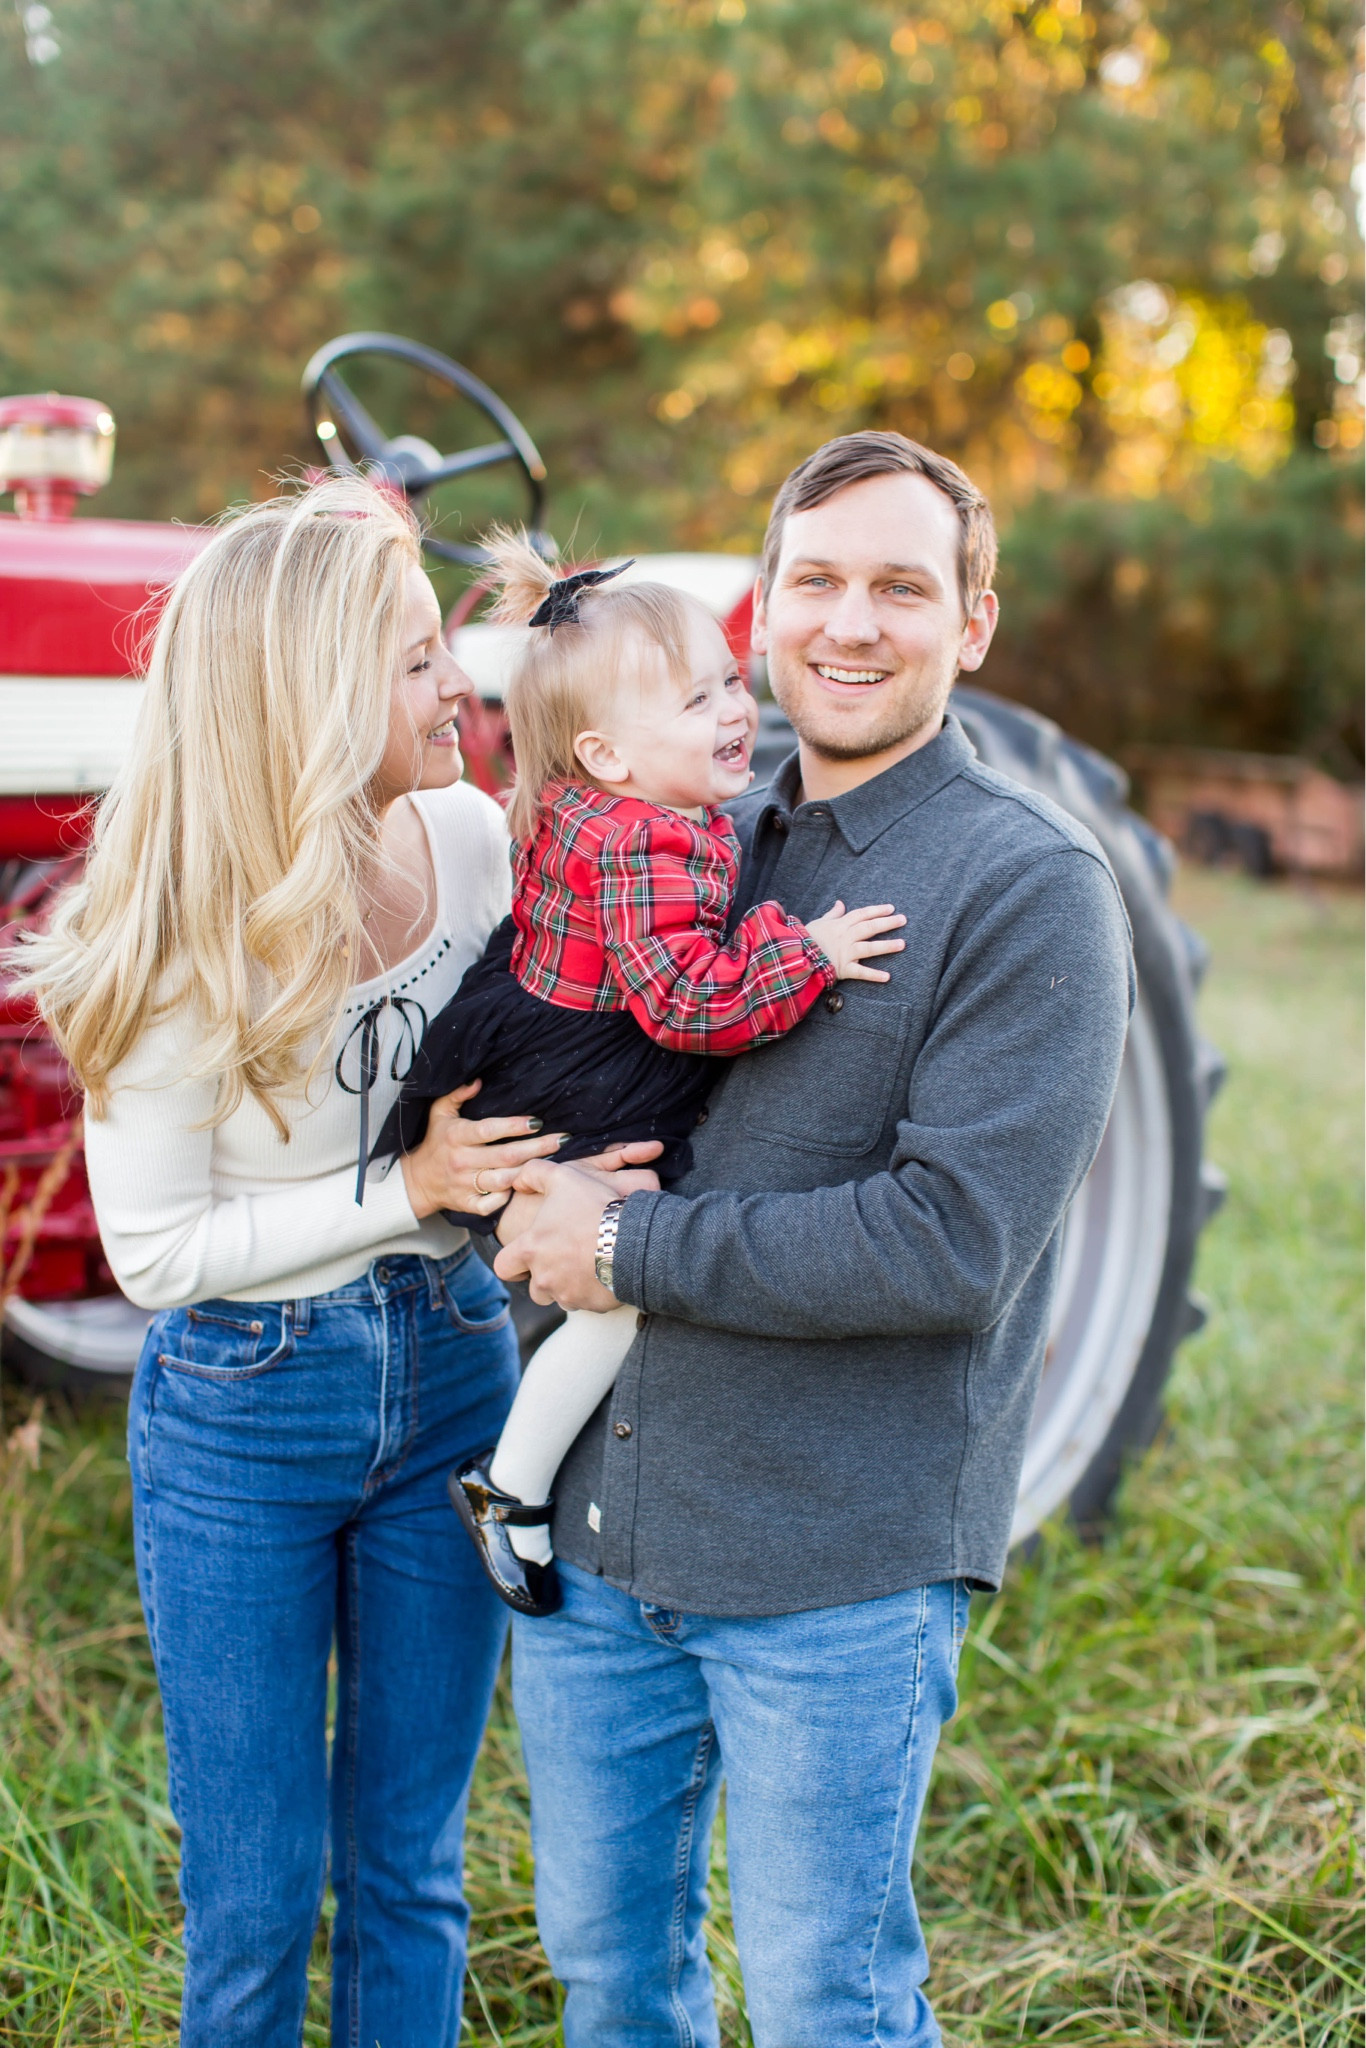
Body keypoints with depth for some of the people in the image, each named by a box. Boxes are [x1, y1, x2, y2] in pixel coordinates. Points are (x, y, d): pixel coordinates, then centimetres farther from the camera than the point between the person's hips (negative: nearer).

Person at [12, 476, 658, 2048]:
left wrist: (559, 1168, -9)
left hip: (451, 1382, 4)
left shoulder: (475, 840, -6)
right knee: (254, 1902, 11)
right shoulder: (182, 949, -19)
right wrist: (405, 1189, -21)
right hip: (241, 1418, -4)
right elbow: (151, 1251, -14)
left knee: (406, 1870, 17)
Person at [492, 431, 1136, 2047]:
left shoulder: (1032, 890, -11)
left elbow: (956, 1242, -20)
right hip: (592, 1513, 6)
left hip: (838, 1563, -6)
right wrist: (532, 1187, 0)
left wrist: (633, 1247, -17)